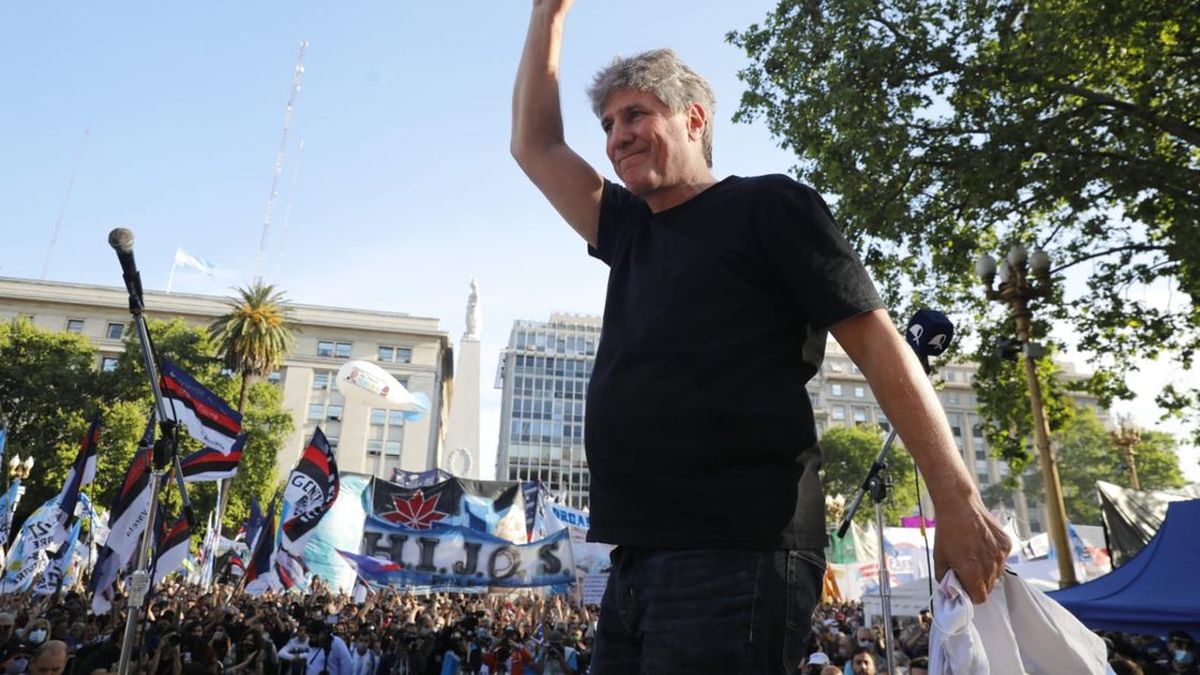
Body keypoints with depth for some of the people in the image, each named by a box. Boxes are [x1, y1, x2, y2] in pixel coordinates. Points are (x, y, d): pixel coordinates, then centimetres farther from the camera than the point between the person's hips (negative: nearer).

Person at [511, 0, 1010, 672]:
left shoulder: (768, 205, 2)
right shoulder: (630, 230, 20)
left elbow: (879, 344, -3)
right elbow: (535, 145, 25)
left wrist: (959, 502, -8)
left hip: (737, 557, -7)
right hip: (637, 560, 7)